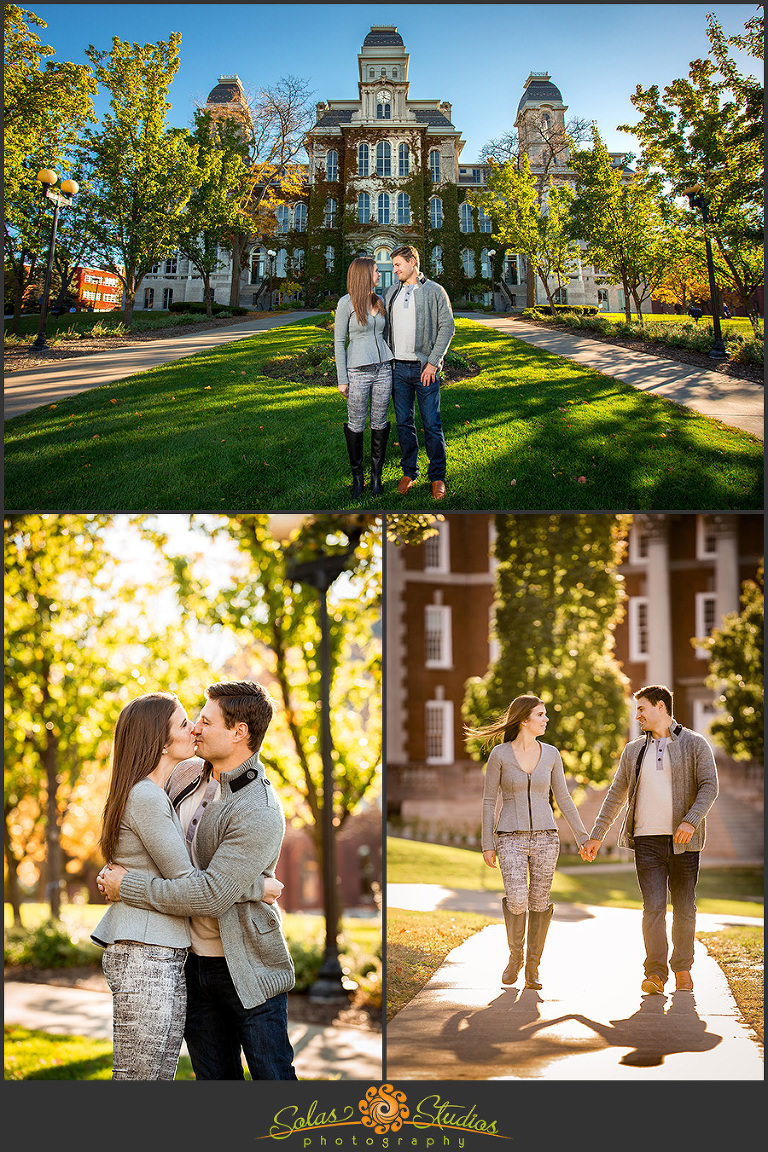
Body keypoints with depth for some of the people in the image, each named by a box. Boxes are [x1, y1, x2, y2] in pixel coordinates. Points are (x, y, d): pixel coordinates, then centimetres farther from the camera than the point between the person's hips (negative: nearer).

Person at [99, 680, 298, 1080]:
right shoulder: (187, 777, 4)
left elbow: (212, 894, -27)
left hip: (248, 970, -7)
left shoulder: (261, 814, -21)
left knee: (272, 1077, 1)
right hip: (194, 963, 7)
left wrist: (128, 887, -19)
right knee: (215, 1078, 13)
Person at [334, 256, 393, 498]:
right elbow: (339, 341, -5)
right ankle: (357, 476, 13)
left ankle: (376, 475, 16)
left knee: (379, 423, 7)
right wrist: (342, 379, -9)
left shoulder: (379, 301, 10)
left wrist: (392, 367, 17)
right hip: (358, 371, -5)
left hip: (383, 368, 5)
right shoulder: (346, 303, -6)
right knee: (356, 424, 1)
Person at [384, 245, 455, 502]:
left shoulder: (435, 292, -2)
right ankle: (409, 472, 19)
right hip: (398, 367, 4)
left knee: (431, 424, -3)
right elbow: (384, 327, 17)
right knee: (404, 423, 8)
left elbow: (447, 326, -5)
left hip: (425, 367, -4)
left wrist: (433, 363, -12)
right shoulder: (391, 292, 12)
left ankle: (437, 476, 6)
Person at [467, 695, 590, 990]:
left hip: (544, 838, 3)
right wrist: (487, 845, -4)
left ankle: (532, 967, 19)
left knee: (539, 903, 2)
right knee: (517, 902, -16)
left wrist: (583, 838, 6)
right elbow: (489, 801, 0)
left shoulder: (551, 754, 4)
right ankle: (515, 955, 12)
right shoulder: (499, 754, -4)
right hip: (511, 839, -3)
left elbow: (563, 799, 9)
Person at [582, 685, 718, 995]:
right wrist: (596, 836, 15)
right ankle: (655, 973, -6)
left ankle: (683, 969, 20)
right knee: (653, 907, -9)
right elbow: (616, 795, 19)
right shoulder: (634, 751, 15)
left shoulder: (695, 745, 3)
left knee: (684, 908, 5)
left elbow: (709, 786, -6)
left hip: (683, 841, -2)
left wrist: (691, 821, -21)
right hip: (648, 841, 2)